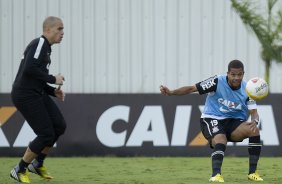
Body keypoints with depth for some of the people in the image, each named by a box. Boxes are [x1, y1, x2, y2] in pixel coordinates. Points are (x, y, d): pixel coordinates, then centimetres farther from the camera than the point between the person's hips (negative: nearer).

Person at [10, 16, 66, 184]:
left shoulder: (45, 48, 19)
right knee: (46, 135, -10)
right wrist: (53, 79, -17)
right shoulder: (39, 44, -12)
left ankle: (38, 164, 18)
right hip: (25, 96, -10)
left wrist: (54, 91, 11)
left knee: (59, 126, 3)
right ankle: (19, 170, 4)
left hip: (37, 94, 10)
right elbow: (29, 69, -27)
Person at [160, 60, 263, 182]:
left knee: (254, 130, -23)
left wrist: (254, 121, -32)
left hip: (234, 121, 4)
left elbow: (254, 112, -6)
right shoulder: (217, 81, -15)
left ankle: (252, 172, -15)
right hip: (212, 119, -4)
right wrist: (171, 92, -27)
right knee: (220, 142, -36)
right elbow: (192, 88, -14)